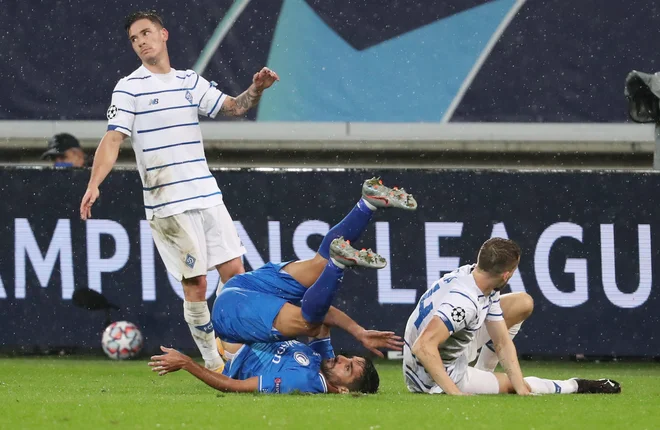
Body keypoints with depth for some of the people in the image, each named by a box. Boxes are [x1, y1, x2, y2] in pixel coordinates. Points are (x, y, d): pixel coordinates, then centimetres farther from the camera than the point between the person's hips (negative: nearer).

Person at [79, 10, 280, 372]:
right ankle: (213, 363, 5)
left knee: (234, 272, 1)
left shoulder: (191, 82, 13)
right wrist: (94, 184, -24)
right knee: (195, 284, -5)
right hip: (167, 204, -5)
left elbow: (234, 107, 18)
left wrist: (256, 89, -4)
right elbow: (113, 139, -11)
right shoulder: (130, 88, -2)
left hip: (207, 196, 5)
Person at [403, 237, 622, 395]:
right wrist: (455, 393, -44)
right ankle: (574, 386, 30)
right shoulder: (463, 302, -38)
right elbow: (423, 346, -46)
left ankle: (483, 373, 25)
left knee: (523, 304, 14)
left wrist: (522, 390, -14)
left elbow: (502, 343, -5)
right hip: (433, 380, -9)